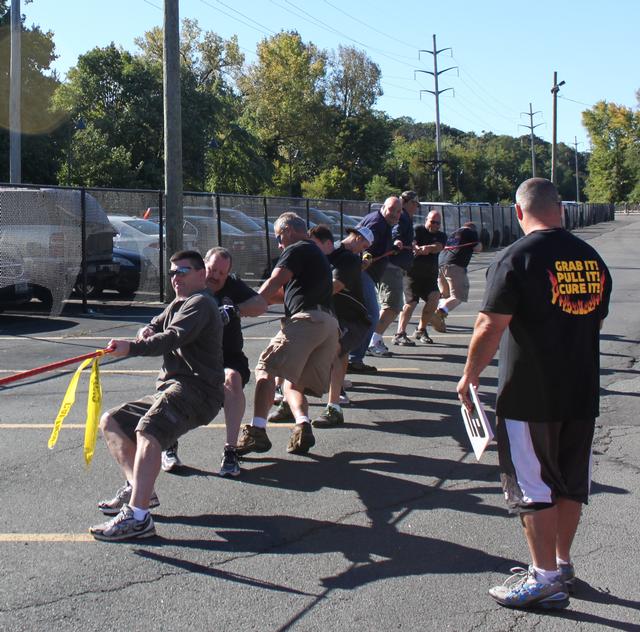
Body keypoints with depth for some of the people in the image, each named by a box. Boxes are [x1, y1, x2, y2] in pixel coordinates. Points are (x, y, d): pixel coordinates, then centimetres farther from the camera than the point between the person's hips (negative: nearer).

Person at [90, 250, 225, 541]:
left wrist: (133, 348, -36)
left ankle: (137, 517, -46)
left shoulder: (200, 302, -6)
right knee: (111, 421, 11)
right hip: (171, 389, 11)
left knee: (147, 430, -34)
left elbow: (174, 337, -23)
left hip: (196, 389, -11)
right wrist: (148, 330, -6)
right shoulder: (178, 304, 27)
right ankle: (139, 489, 2)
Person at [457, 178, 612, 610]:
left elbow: (490, 327, -16)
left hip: (529, 396, -6)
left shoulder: (516, 258, -14)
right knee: (571, 484, 16)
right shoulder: (592, 259, 7)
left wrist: (469, 376, -3)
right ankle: (562, 566, 29)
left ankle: (545, 580, 9)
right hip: (582, 393, 7)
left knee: (532, 486, 3)